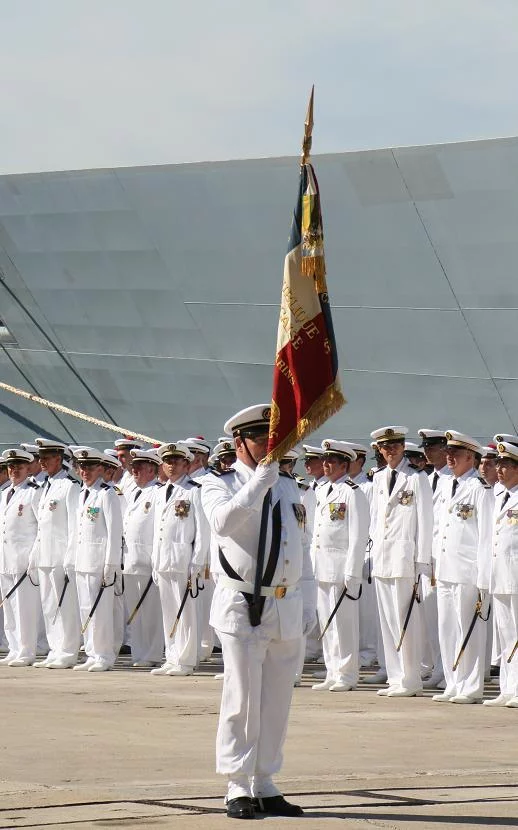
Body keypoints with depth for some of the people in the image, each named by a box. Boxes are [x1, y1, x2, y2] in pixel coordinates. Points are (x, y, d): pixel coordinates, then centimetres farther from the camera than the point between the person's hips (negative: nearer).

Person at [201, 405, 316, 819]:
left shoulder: (289, 486, 16)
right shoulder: (220, 484, -1)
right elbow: (223, 522, -24)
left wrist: (307, 605, 15)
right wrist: (260, 481, -24)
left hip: (287, 609, 5)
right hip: (242, 608, -5)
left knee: (276, 701, 8)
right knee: (242, 699, -6)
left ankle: (264, 785, 16)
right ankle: (239, 788, 0)